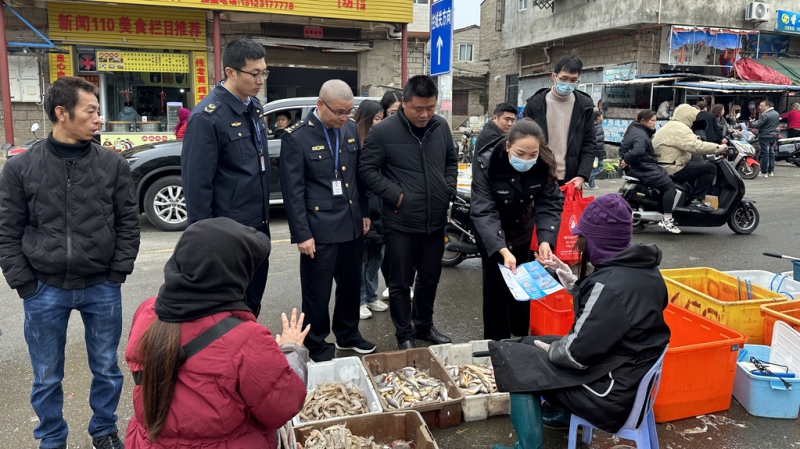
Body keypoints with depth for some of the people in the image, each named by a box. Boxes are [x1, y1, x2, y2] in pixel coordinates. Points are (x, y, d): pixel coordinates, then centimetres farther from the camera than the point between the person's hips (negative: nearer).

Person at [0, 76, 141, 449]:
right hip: (45, 291, 0)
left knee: (106, 369, 14)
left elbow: (128, 223, 1)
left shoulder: (113, 164, -1)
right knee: (46, 377, 13)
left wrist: (117, 274, -5)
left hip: (102, 289, 1)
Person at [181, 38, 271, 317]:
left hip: (258, 225, 8)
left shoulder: (254, 106, 7)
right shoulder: (207, 117, -18)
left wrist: (264, 215, 15)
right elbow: (197, 185, -18)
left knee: (252, 302, 19)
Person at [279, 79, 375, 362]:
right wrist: (301, 234, -14)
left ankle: (348, 335, 38)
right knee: (317, 293, 8)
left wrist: (365, 213, 13)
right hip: (319, 229, -6)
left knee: (351, 286, 18)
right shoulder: (296, 137, -12)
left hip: (352, 225, 6)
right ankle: (318, 346, 26)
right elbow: (293, 191, -12)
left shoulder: (351, 129, 5)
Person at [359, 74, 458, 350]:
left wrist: (448, 190, 4)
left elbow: (451, 161, 18)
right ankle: (404, 335, 25)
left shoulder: (441, 127, 4)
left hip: (436, 221, 5)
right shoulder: (383, 131, -11)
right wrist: (396, 195, -14)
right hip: (401, 222, -5)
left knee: (430, 278, 18)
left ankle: (424, 326, 38)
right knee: (400, 283, 8)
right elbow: (367, 170, -8)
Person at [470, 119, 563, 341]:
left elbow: (550, 204, -18)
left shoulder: (544, 165, -21)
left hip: (523, 231, 4)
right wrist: (502, 249, -46)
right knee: (496, 286, -2)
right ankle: (496, 341, 17)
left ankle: (521, 337, 34)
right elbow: (483, 211, -35)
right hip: (491, 234, -3)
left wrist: (545, 240, -36)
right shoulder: (486, 163, -31)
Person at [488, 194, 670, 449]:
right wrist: (571, 281, 8)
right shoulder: (642, 268, -1)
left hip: (612, 392, -9)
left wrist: (550, 349, -5)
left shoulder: (610, 284, -29)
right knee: (531, 344, 20)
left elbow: (577, 354, -24)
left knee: (517, 363, -1)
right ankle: (564, 413, 37)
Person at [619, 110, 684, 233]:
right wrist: (626, 161, -24)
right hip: (643, 170, -12)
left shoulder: (635, 130, 17)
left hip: (643, 167, 12)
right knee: (670, 186, -17)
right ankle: (666, 220, -20)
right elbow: (638, 151, -36)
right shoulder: (640, 134, -17)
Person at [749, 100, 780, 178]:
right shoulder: (776, 113, 9)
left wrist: (750, 123, -3)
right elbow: (778, 123, 22)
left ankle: (764, 173, -3)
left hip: (765, 137, -9)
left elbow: (757, 125, -20)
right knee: (771, 153, 13)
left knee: (765, 154, -5)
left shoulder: (765, 115, -20)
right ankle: (771, 171, 18)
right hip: (773, 136, 9)